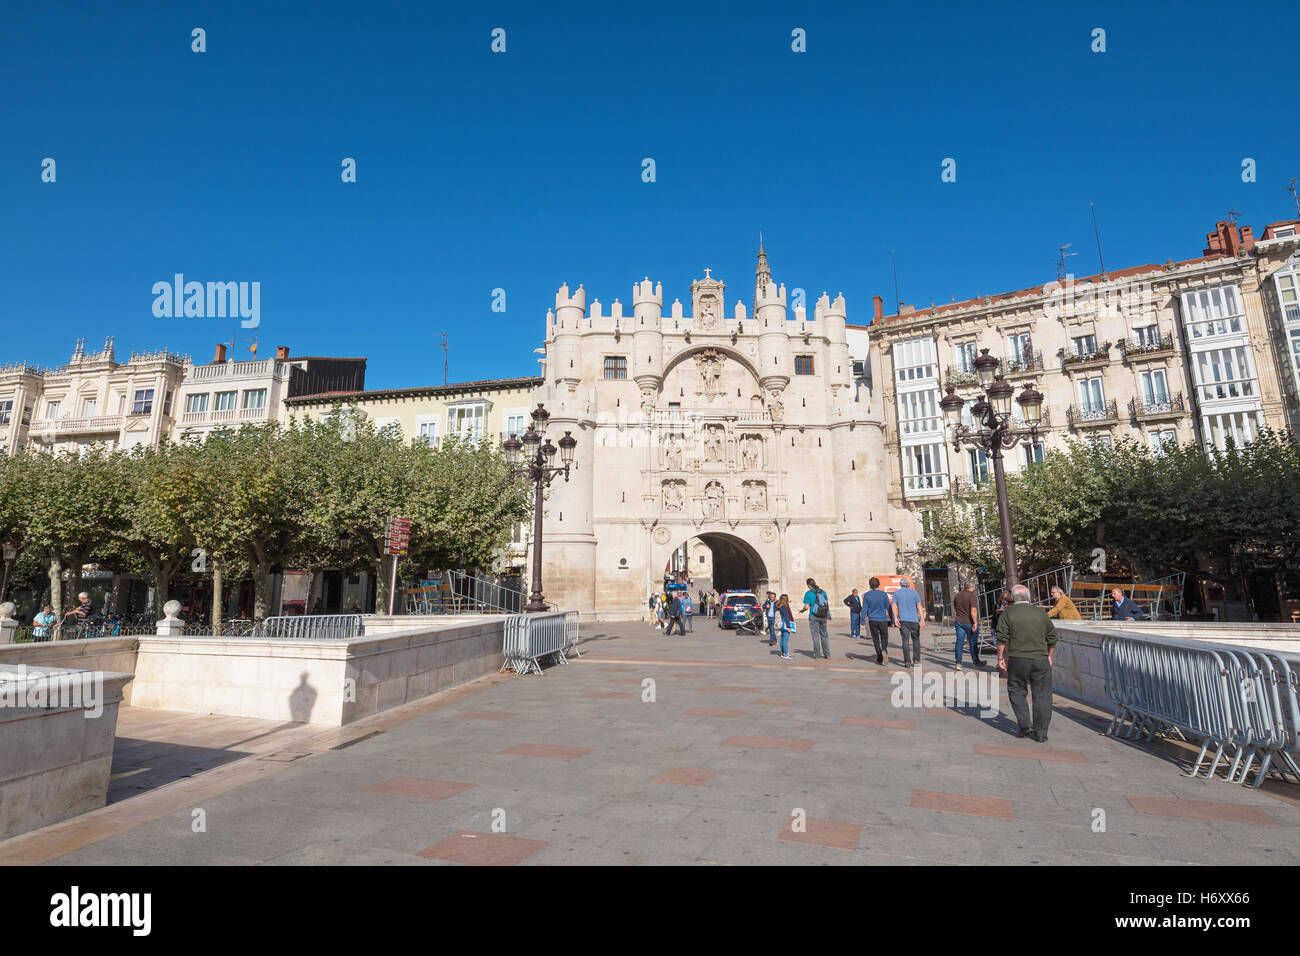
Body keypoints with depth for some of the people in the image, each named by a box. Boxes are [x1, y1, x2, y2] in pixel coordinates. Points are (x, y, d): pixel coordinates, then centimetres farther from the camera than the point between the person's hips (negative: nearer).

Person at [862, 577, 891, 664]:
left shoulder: (867, 595, -2)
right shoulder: (883, 594, -3)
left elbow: (864, 610, -3)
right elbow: (889, 608, -1)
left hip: (872, 620, 0)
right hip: (883, 619, 0)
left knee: (876, 639, 9)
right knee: (884, 637, 12)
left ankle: (879, 658, 8)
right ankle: (884, 650, -16)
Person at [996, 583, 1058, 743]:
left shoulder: (1007, 613, -2)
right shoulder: (1041, 613, 7)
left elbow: (1001, 638, -6)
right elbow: (1052, 637, 13)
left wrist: (1000, 658, 2)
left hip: (1018, 659, -2)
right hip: (1041, 659, 2)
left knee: (1016, 691, 14)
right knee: (1042, 696, 8)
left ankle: (1025, 725, 5)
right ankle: (1041, 733, 11)